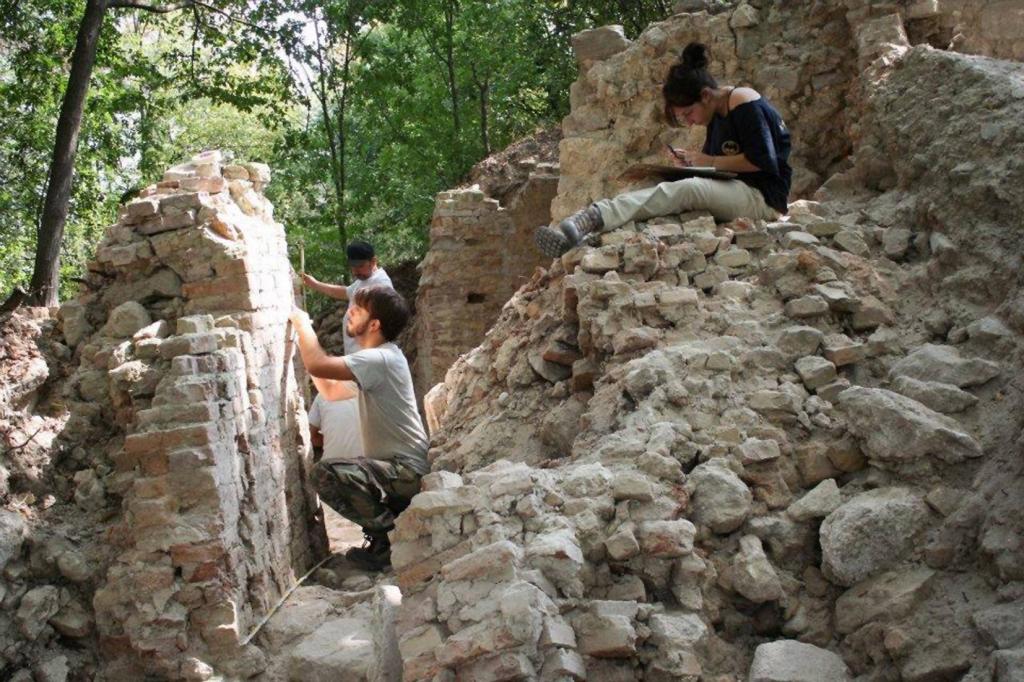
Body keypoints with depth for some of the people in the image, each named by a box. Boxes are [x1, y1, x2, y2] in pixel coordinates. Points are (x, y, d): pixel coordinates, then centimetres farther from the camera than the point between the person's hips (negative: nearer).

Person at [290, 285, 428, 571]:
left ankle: (388, 537, -10)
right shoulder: (381, 355, 12)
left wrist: (302, 322, -11)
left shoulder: (379, 359, -20)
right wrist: (305, 332, 11)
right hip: (400, 466, 11)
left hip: (406, 471, -11)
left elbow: (316, 365, -30)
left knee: (326, 474, -26)